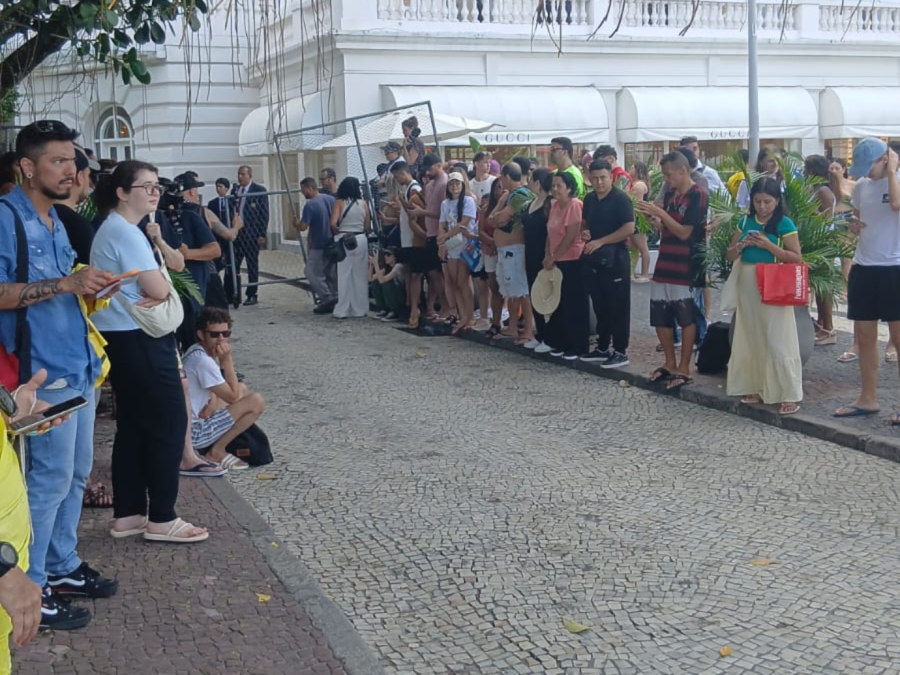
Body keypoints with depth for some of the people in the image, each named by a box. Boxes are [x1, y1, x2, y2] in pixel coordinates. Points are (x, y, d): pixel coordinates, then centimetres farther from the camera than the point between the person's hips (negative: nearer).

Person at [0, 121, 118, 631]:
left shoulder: (55, 221, 16)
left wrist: (89, 288, 5)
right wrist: (66, 283, -24)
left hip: (77, 367, 9)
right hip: (45, 372, -9)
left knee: (76, 474, 15)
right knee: (51, 478, -3)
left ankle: (62, 567, 28)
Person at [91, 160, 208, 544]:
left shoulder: (115, 229, 17)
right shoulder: (125, 232, -17)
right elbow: (158, 289, -20)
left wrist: (152, 292, -3)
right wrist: (158, 288, 1)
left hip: (126, 338, 11)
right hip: (139, 340, -11)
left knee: (134, 426, 14)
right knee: (169, 423, -4)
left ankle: (128, 515, 20)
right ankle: (161, 519, 3)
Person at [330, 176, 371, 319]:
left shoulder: (339, 202, -6)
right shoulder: (363, 203, 1)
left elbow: (333, 223, -15)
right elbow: (368, 225, 4)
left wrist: (337, 232, 4)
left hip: (343, 241, -2)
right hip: (360, 240, 2)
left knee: (343, 275, 2)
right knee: (360, 275, 10)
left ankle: (341, 310, 4)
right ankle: (360, 309, 15)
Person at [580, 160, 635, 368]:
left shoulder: (621, 199, -11)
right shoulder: (589, 199, 11)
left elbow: (629, 228, -18)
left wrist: (600, 242, -19)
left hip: (615, 259, -7)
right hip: (594, 259, 7)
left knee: (618, 307, -2)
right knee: (600, 306, 13)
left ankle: (620, 352, 3)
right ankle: (602, 347, 23)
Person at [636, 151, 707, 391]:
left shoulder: (697, 195, -11)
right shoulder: (670, 194, 12)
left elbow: (684, 232, -16)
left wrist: (660, 212, -17)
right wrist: (653, 218, 0)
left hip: (686, 267, -8)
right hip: (665, 263, 8)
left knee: (686, 318, 0)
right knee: (660, 317, 10)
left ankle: (684, 369, 8)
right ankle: (670, 364, 23)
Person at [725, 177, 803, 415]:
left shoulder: (784, 224, -6)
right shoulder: (746, 221, 8)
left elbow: (797, 259, -10)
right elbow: (730, 255, 13)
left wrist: (768, 245, -18)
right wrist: (741, 245, -8)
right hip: (747, 286, 6)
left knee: (778, 342, -6)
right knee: (751, 339, 12)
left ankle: (789, 395, 0)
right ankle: (757, 387, 23)